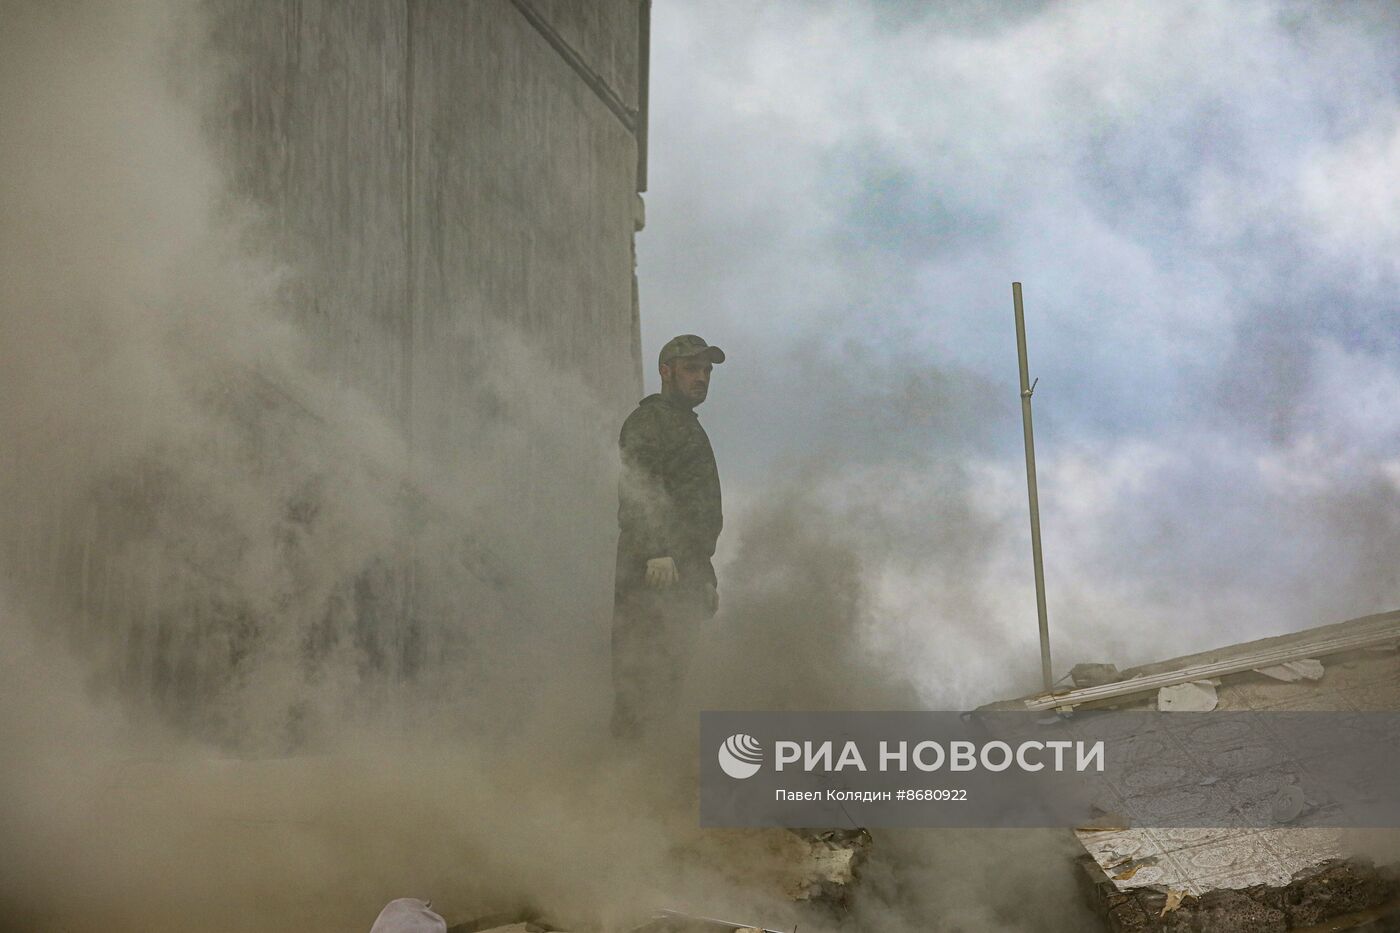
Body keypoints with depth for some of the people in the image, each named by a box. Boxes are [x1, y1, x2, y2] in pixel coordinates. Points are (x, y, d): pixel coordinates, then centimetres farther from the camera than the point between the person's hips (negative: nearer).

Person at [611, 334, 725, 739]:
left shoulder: (688, 426, 26)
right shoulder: (648, 421, -6)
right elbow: (638, 489, -18)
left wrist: (706, 576, 29)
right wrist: (655, 552, -26)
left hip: (686, 567, 10)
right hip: (657, 570, -10)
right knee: (650, 668, -13)